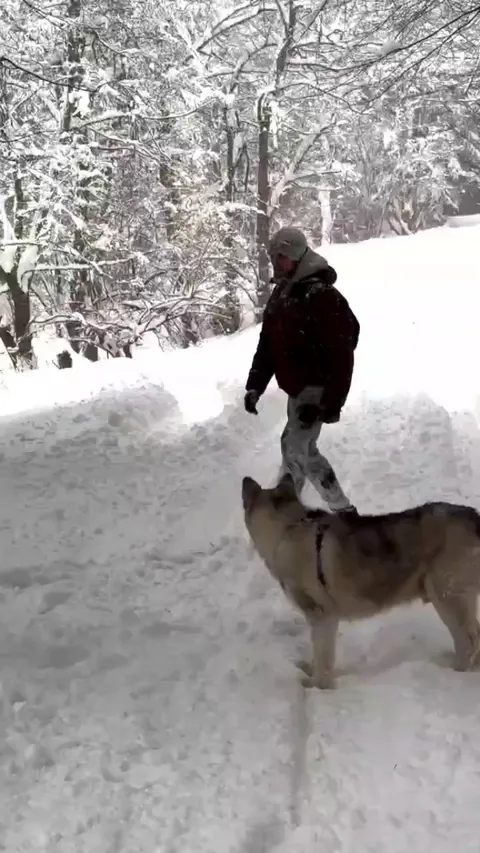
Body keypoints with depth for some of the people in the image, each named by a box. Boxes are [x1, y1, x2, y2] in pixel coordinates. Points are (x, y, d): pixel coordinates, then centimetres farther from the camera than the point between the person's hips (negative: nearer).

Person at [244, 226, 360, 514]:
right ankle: (342, 510, 27)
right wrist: (255, 385, 4)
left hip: (317, 388, -9)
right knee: (305, 450, 14)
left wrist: (331, 401, -26)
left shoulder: (322, 296, -19)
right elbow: (268, 344, 11)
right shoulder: (281, 294, 8)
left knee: (294, 447, -13)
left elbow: (341, 354, -22)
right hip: (298, 387, 9)